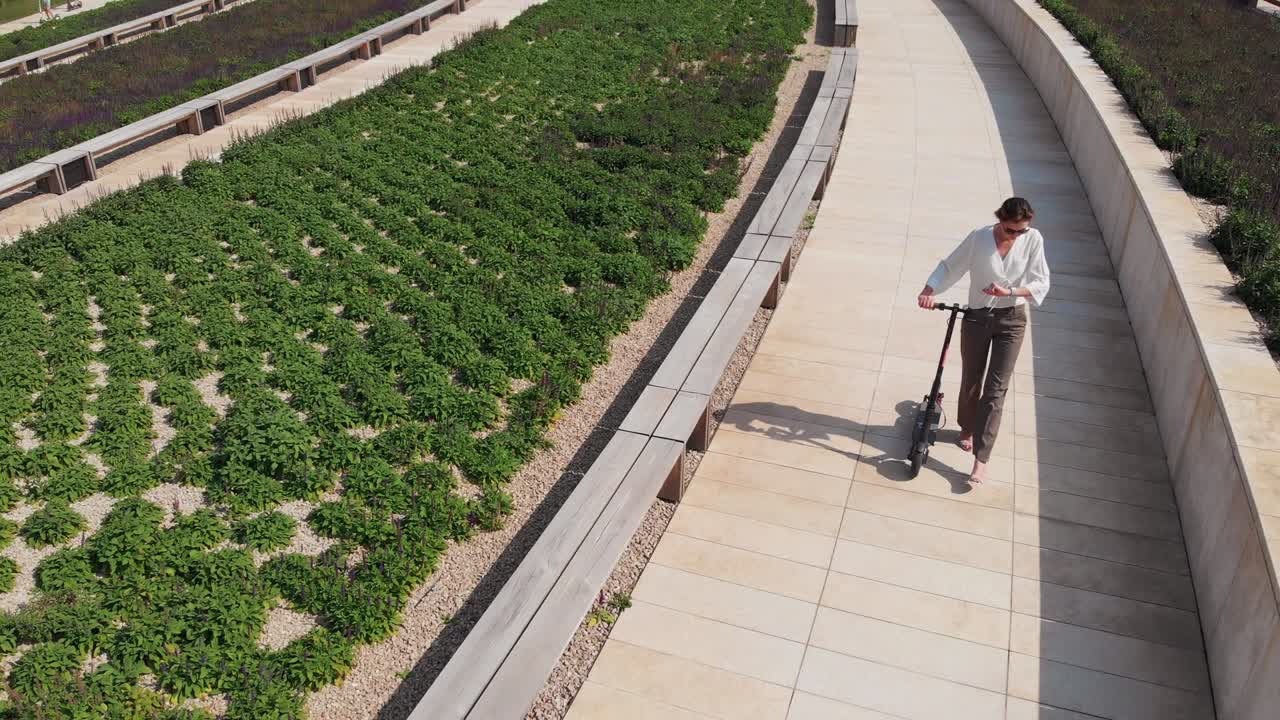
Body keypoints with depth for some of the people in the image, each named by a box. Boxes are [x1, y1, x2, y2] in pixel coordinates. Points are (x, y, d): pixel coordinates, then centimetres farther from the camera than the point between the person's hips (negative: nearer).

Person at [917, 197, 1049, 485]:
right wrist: (929, 291, -21)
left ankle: (981, 457, -1)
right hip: (977, 318, 0)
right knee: (971, 380, 14)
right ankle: (967, 428, 42)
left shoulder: (1033, 239, -10)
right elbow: (949, 267, -6)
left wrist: (1009, 292, -24)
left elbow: (1041, 284, -9)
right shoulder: (979, 237, -13)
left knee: (996, 388, -3)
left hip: (1012, 321, 0)